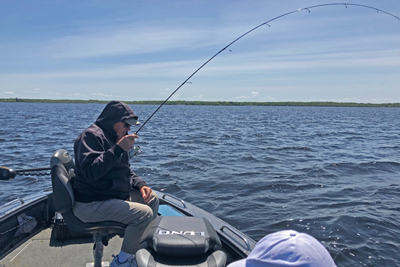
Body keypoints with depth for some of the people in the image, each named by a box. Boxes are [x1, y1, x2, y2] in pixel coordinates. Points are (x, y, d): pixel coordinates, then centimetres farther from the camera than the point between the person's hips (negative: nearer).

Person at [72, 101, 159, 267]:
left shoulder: (114, 138, 14)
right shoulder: (91, 136, -15)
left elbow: (126, 172, 20)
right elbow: (90, 172, -30)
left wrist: (141, 185, 1)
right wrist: (118, 148, -30)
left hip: (115, 196, 10)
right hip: (91, 204, -10)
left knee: (152, 198, 10)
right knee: (144, 213, -22)